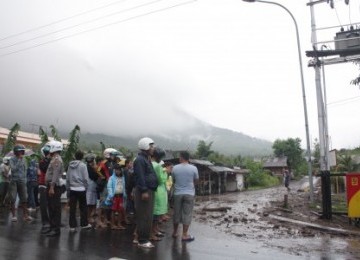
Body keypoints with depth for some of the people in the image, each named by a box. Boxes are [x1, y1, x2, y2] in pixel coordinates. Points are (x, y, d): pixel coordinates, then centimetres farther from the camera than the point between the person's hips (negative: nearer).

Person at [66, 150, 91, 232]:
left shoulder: (70, 165, 5)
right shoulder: (83, 165, -8)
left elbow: (67, 178, 8)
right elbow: (86, 178, -9)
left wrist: (68, 189, 14)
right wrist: (86, 187, 4)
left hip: (72, 189, 4)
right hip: (81, 189, -3)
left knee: (72, 208, 6)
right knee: (83, 207, 10)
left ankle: (72, 226, 8)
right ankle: (84, 224, 18)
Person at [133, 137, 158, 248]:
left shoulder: (146, 159, 19)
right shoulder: (140, 159, -13)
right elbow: (140, 177, -21)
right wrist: (144, 191, -24)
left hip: (149, 190, 10)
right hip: (144, 191, -10)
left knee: (147, 217, 15)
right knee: (145, 217, -5)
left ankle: (141, 237, 24)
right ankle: (142, 240, 2)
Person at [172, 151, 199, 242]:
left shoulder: (175, 168, -4)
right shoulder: (193, 168, -7)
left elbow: (173, 180, 8)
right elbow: (196, 180, 6)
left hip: (177, 193, 2)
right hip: (189, 194, -2)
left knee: (177, 213, 14)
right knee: (187, 214, 4)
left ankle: (175, 232, 26)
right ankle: (184, 235, 6)